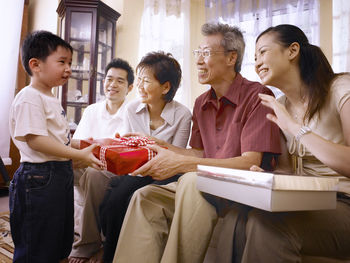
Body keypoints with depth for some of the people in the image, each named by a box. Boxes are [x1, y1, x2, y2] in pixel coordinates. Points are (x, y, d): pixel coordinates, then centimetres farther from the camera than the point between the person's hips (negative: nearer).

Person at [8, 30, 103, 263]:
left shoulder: (52, 99, 15)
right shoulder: (29, 98, -16)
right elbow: (35, 139, -24)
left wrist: (82, 145, 11)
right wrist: (79, 155, -25)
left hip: (61, 174, 10)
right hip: (39, 178, -10)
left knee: (60, 242, 22)